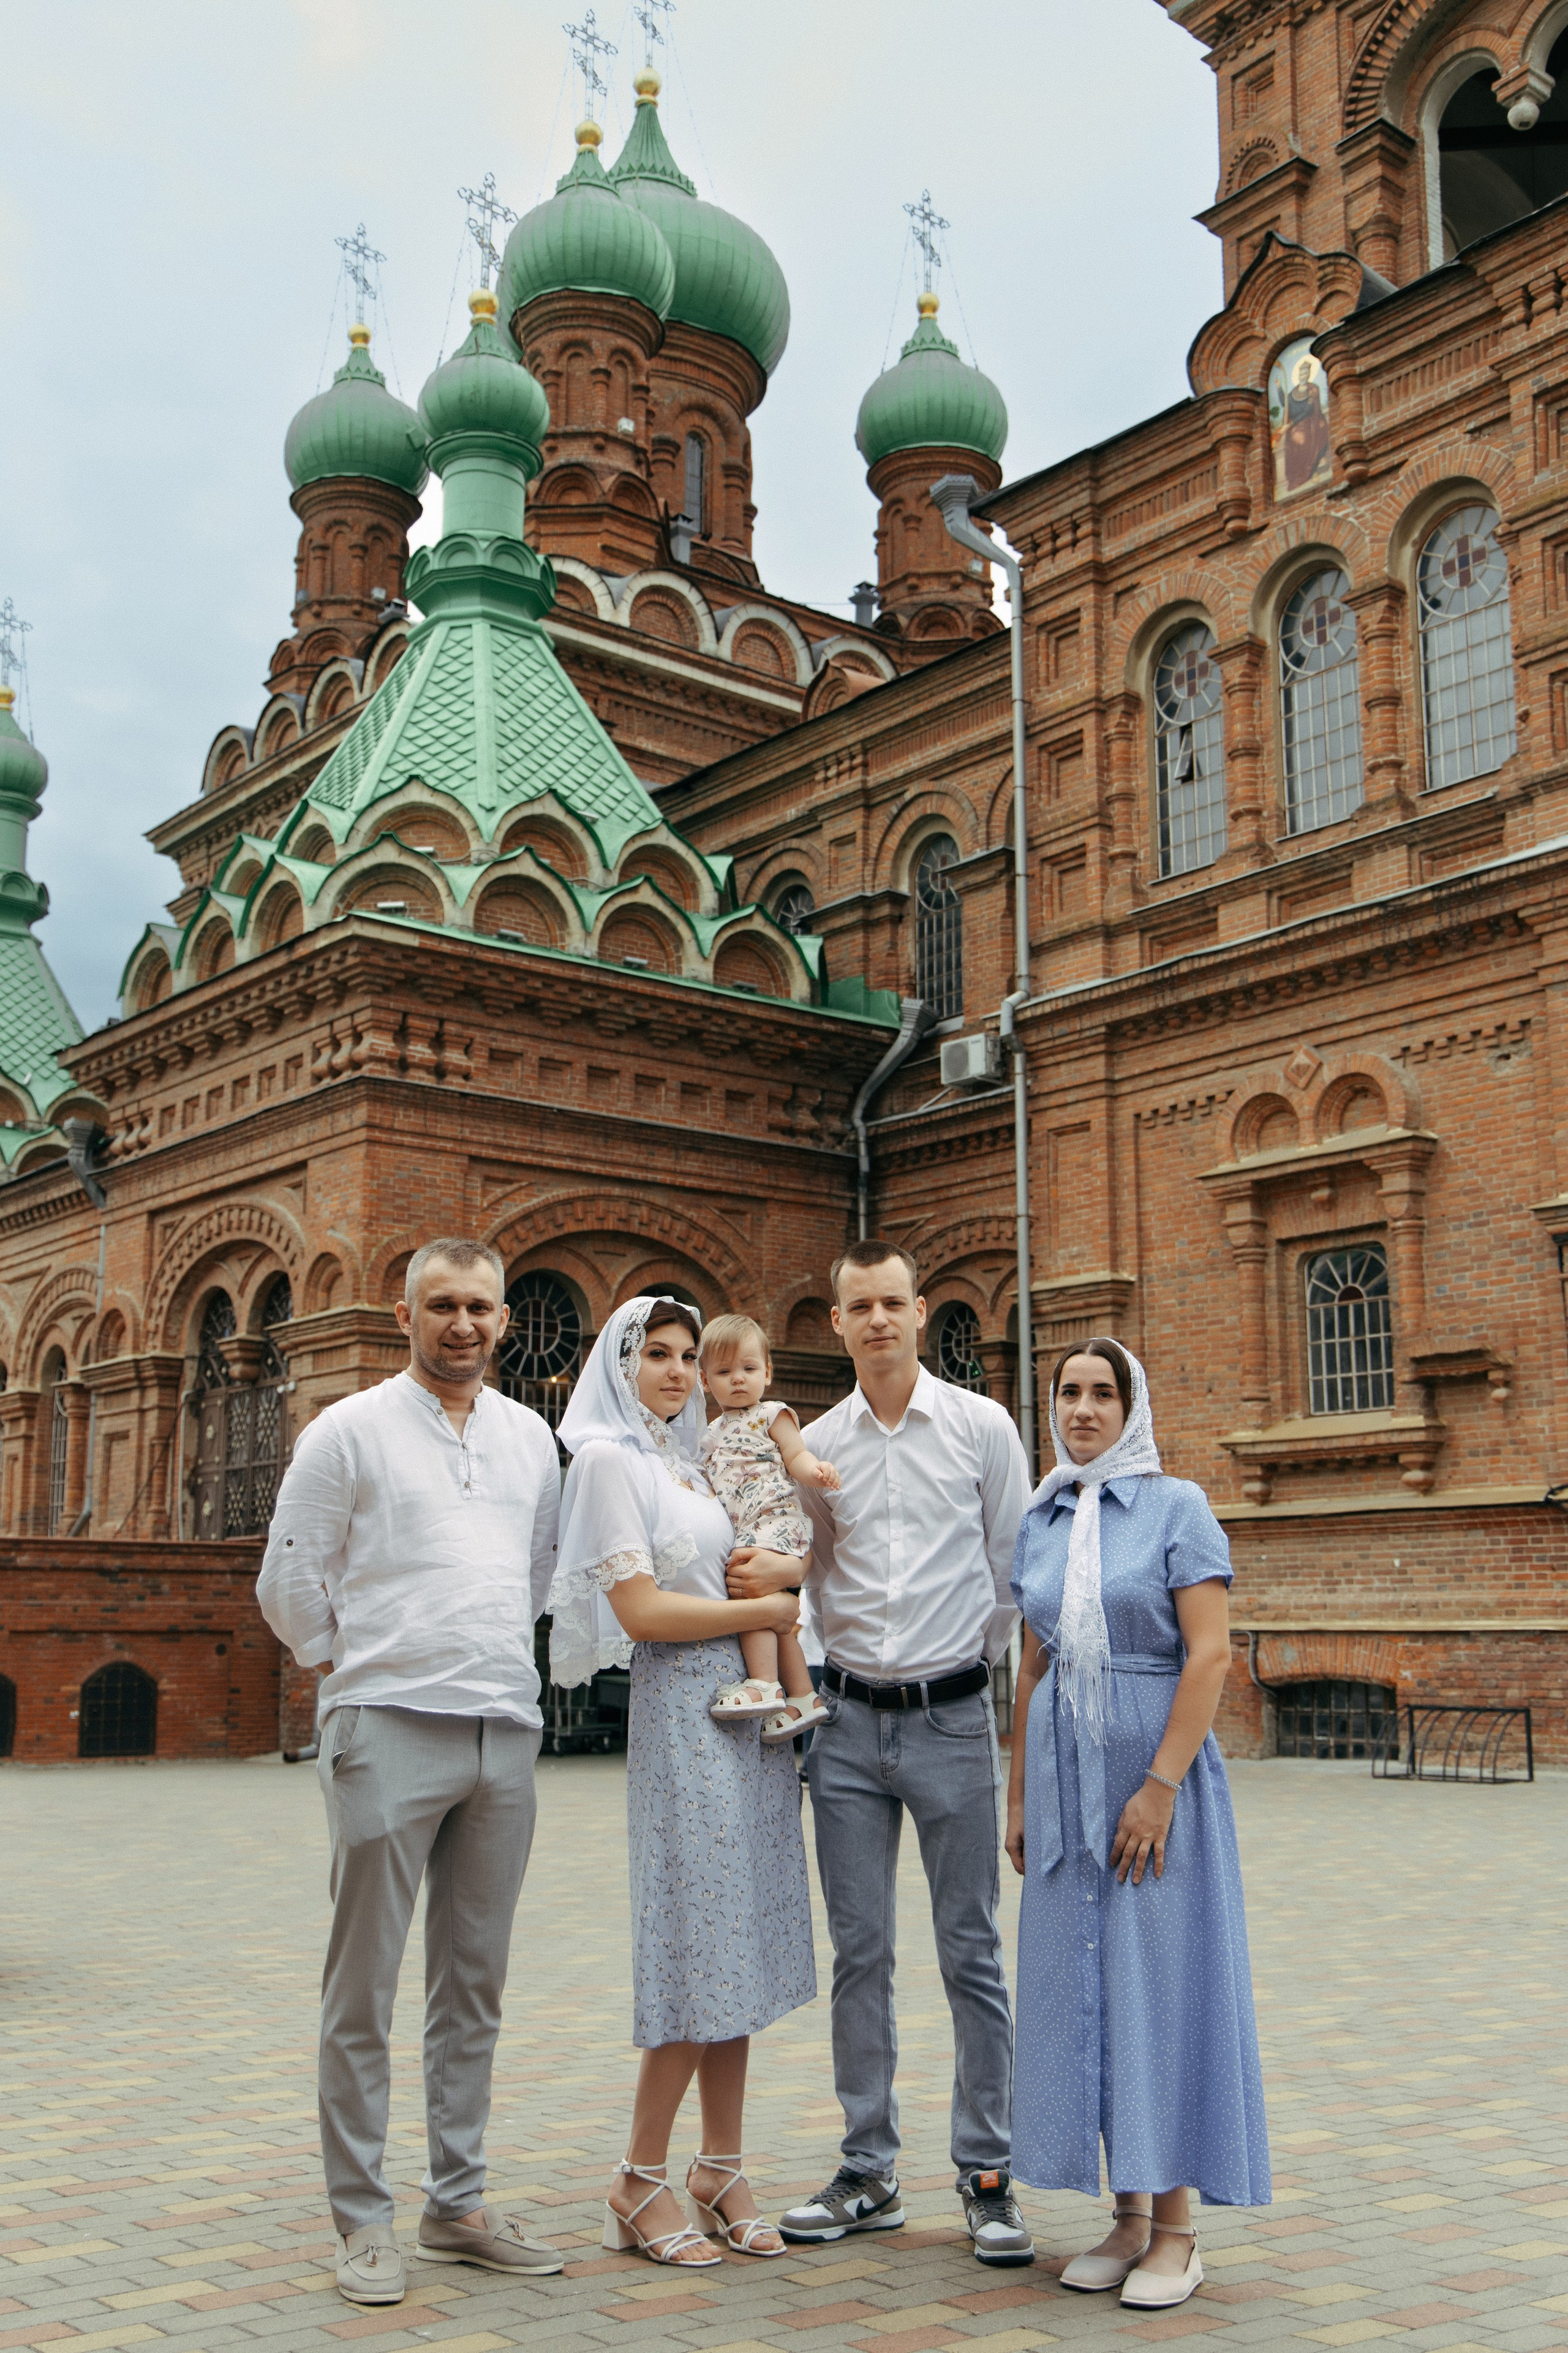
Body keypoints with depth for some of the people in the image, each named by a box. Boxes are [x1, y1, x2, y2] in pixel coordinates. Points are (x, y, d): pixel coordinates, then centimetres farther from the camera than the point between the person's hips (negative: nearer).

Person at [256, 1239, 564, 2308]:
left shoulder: (532, 1437, 12)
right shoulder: (350, 1430, -2)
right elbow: (289, 1584, 1)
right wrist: (359, 1665, 7)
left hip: (506, 1735, 5)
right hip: (391, 1731, -4)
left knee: (475, 1985, 11)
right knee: (365, 1987, 0)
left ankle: (458, 2206, 21)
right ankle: (363, 2219, 10)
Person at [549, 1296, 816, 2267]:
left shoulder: (689, 1463, 17)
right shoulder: (609, 1457, -6)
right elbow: (640, 1609, -13)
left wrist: (786, 1568, 5)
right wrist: (761, 1611, -6)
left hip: (747, 1710, 7)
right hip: (684, 1710, -7)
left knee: (741, 1941, 8)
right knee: (700, 1942, -5)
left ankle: (722, 2171, 17)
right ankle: (642, 2181, 9)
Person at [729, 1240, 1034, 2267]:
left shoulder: (983, 1427, 0)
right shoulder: (816, 1445, 7)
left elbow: (1014, 1568, 4)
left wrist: (974, 1667, 7)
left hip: (953, 1719, -2)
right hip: (850, 1722, 3)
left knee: (971, 1953, 2)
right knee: (860, 1955, 8)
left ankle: (989, 2177, 12)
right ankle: (869, 2174, 18)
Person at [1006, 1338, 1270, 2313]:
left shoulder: (1177, 1507, -6)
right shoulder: (1042, 1523, 10)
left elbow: (1211, 1656, -12)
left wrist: (1158, 1786, -18)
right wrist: (1020, 1795, 11)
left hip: (1159, 1767, -5)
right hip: (1067, 1779, 5)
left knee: (1161, 1984, -1)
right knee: (1083, 1988, 7)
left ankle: (1176, 2231, 9)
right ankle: (1128, 2219, 18)